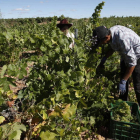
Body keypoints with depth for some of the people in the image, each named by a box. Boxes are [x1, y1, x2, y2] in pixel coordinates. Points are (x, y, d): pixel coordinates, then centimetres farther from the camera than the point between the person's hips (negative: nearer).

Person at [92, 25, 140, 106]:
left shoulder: (122, 39, -39)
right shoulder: (110, 32, -15)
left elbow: (132, 63, -33)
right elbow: (112, 47, 8)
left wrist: (123, 82, -29)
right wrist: (104, 59, -1)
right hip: (126, 55, 9)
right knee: (123, 78, 16)